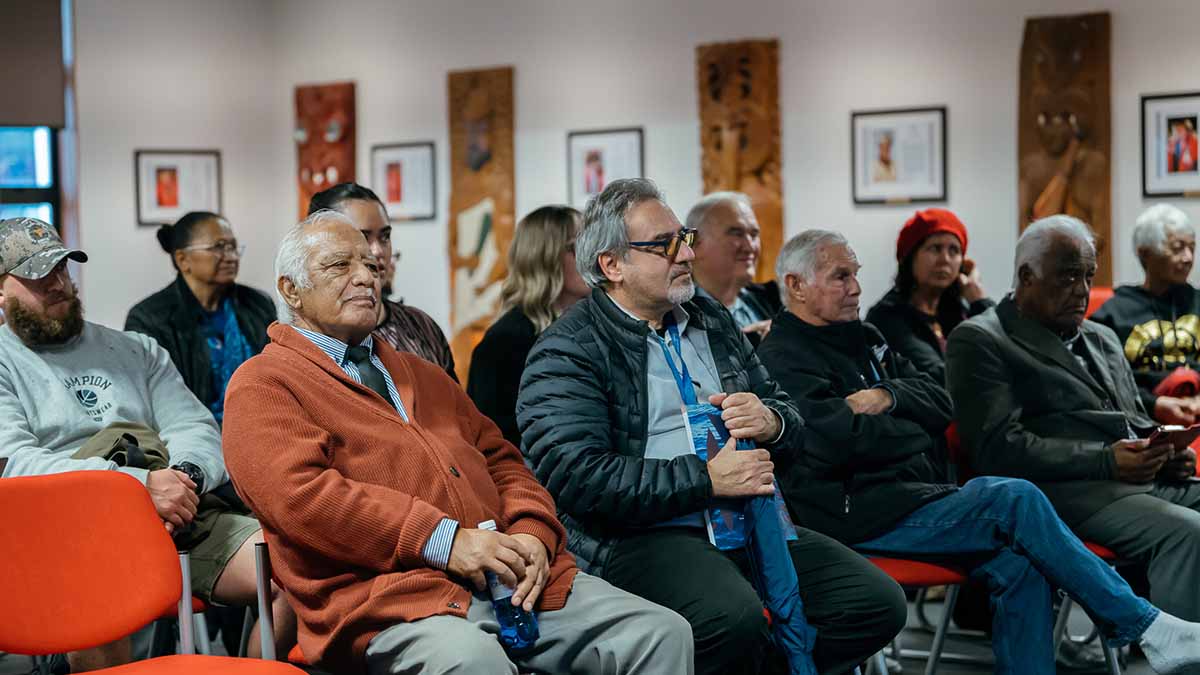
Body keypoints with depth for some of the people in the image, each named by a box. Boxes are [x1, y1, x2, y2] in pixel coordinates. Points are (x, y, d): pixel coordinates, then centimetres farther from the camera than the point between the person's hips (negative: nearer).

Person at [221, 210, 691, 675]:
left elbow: (501, 461, 23)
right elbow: (300, 494, -10)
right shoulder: (263, 386, 6)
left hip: (512, 580, 7)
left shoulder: (422, 374, 30)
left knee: (662, 634, -10)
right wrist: (445, 540, -17)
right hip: (389, 595, -7)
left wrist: (533, 536, -1)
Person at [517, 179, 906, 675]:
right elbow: (575, 475, -16)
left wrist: (771, 423, -4)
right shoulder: (566, 353, -3)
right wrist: (707, 479, -16)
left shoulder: (712, 322, 19)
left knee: (878, 602, -11)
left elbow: (791, 422, 23)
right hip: (639, 536, -7)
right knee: (734, 619, -35)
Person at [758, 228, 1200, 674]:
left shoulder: (860, 338, 21)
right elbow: (840, 441, -19)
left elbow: (941, 404, 15)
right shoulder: (781, 360, -6)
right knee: (1015, 499, -20)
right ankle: (1144, 626, -11)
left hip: (910, 494, 9)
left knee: (1018, 563, -15)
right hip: (859, 515, -9)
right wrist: (916, 434, -1)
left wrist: (889, 396, -7)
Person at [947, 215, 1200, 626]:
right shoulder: (979, 341, 2)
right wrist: (1105, 460, -16)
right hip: (1067, 492, -8)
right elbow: (997, 449, -10)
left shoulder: (1102, 340, 28)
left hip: (1151, 482, 8)